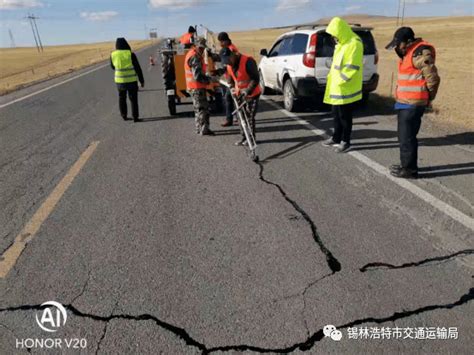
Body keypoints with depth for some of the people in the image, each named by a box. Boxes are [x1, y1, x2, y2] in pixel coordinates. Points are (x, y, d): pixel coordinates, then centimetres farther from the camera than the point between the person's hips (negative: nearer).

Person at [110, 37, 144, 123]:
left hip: (120, 81, 3)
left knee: (122, 98, 18)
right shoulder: (130, 54, -10)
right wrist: (141, 80, 0)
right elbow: (138, 68, -7)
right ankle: (135, 117, 4)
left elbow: (113, 67, 15)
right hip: (131, 80, -2)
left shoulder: (113, 55, -1)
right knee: (133, 99, 5)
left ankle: (124, 115, 23)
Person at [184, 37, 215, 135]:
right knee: (203, 108, -8)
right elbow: (197, 76, -24)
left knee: (198, 108, 16)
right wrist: (210, 79, -18)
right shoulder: (194, 57, -17)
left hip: (194, 86, 11)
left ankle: (199, 128, 24)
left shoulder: (192, 54, 16)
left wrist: (208, 77, 15)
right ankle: (204, 130, -6)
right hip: (197, 87, -11)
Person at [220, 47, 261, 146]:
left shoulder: (248, 61, -23)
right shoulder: (229, 65, 1)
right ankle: (244, 137, 22)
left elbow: (256, 79, -24)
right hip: (240, 95, 7)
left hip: (252, 94, -7)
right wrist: (235, 89, -1)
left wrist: (247, 91, -31)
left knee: (250, 117, -3)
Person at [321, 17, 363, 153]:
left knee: (344, 116, 0)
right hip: (336, 87, 9)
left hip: (345, 89, -9)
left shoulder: (354, 44, -15)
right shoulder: (342, 43, 15)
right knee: (336, 115, 16)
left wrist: (340, 81, -20)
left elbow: (352, 68, -20)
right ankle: (336, 138, 29)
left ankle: (345, 142, 11)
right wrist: (333, 78, 13)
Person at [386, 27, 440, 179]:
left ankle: (410, 170, 4)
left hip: (412, 104, -10)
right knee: (404, 136, 16)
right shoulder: (409, 52, 16)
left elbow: (433, 78, -16)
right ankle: (406, 165, 27)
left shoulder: (420, 53, -16)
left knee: (407, 137, -5)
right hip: (404, 102, 10)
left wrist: (428, 98, -5)